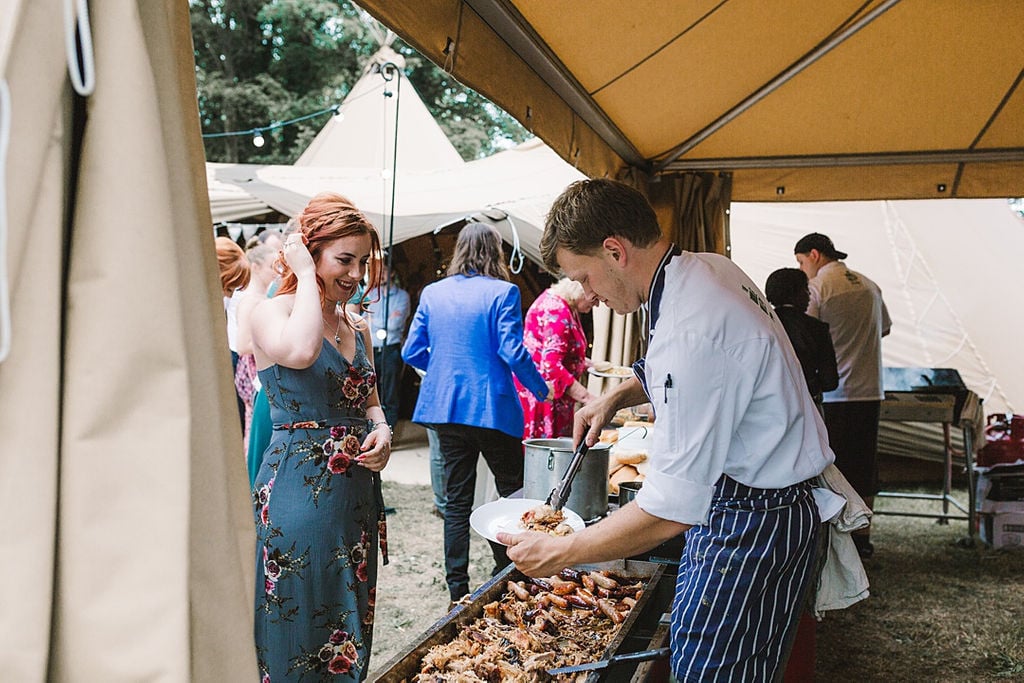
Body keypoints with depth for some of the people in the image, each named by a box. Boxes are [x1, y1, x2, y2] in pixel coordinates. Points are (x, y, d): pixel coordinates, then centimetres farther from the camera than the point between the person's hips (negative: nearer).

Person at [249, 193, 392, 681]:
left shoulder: (358, 326, 10)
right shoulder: (272, 314, -10)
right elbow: (298, 351, -34)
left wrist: (381, 432, -2)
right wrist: (306, 276, -19)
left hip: (358, 493, 7)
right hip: (298, 490, -7)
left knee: (350, 631, 18)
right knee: (295, 635, 5)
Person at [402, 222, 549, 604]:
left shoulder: (432, 293, 5)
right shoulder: (502, 292, -9)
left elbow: (412, 352, 6)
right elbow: (513, 353, -15)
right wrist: (540, 389, 1)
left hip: (446, 408, 5)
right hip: (493, 409, -4)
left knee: (456, 500, 12)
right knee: (513, 494, 12)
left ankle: (457, 589, 17)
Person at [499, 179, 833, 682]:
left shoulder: (693, 330, -29)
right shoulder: (708, 268, 1)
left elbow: (668, 511, -28)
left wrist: (558, 554, -17)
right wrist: (616, 396, 11)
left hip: (751, 526, -10)